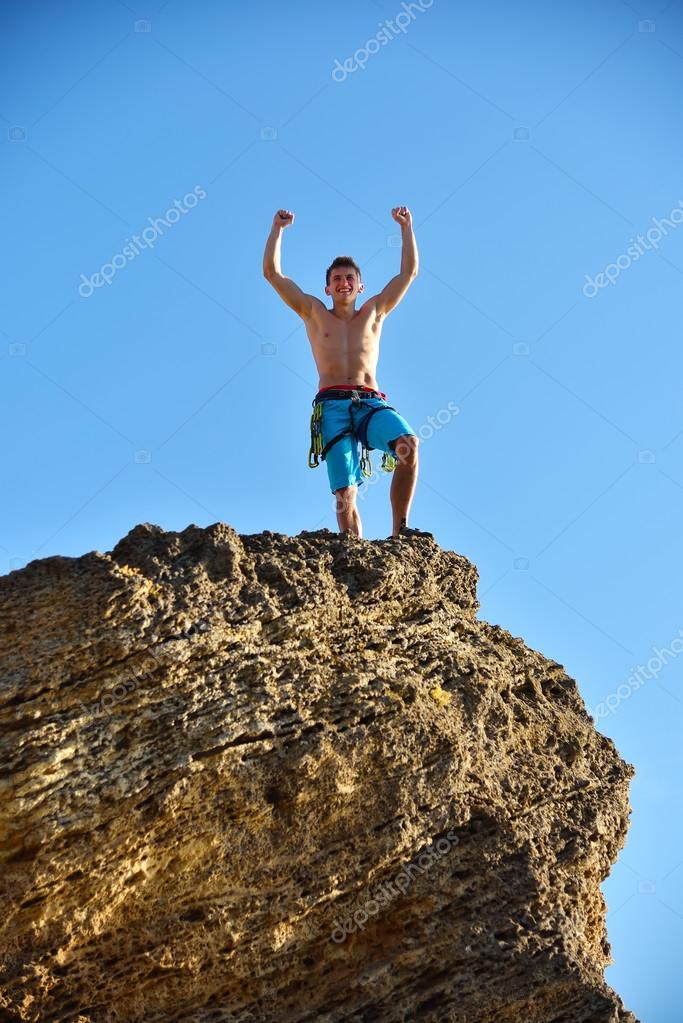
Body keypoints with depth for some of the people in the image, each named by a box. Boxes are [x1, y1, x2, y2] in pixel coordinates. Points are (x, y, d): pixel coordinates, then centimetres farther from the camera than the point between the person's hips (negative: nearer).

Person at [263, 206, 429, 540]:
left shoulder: (373, 311, 23)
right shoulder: (314, 312, 21)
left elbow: (409, 271, 23)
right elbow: (272, 272, 19)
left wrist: (406, 226, 22)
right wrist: (277, 228, 19)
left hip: (371, 402, 1)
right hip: (332, 404, 0)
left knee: (409, 443, -30)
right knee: (345, 492, -14)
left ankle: (399, 529, -23)